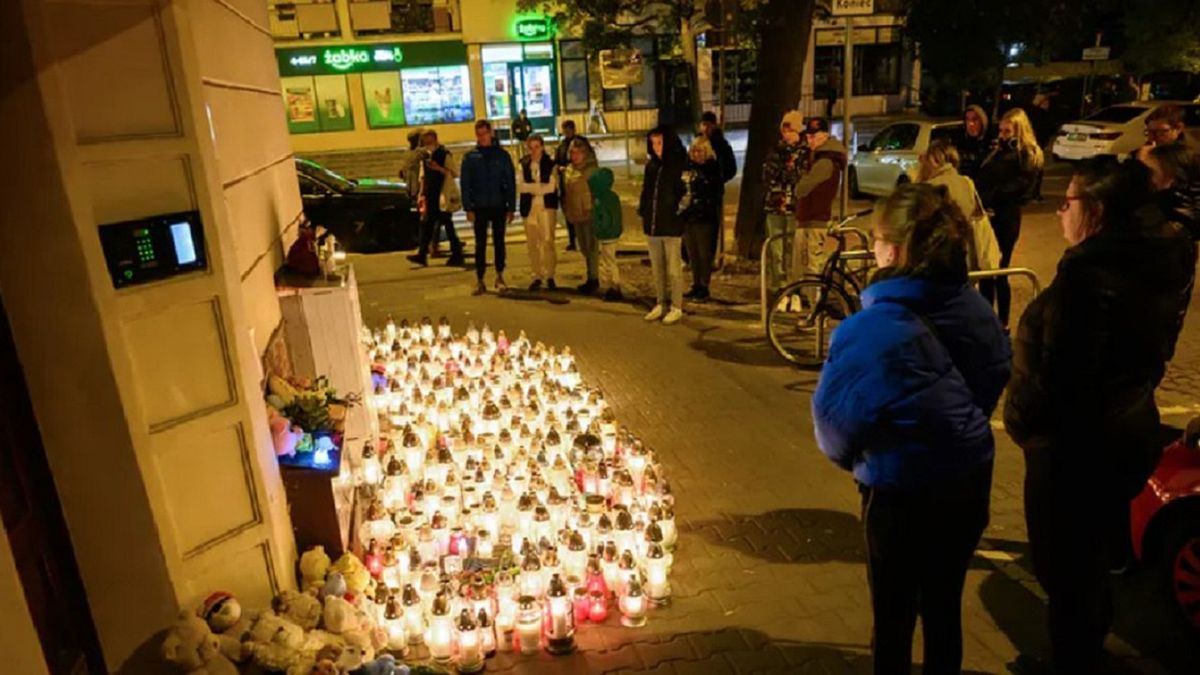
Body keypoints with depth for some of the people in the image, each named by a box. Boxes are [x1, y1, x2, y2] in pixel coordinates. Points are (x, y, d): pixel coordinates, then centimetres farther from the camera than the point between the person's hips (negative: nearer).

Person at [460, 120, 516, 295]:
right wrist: (468, 208, -6)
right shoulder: (470, 157, 3)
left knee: (499, 242, 8)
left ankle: (500, 276, 20)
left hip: (499, 206, 0)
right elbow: (465, 185, 2)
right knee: (480, 244, 2)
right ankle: (479, 281, 5)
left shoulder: (502, 155, 3)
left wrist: (511, 207, -2)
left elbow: (511, 182, 3)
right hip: (479, 207, 0)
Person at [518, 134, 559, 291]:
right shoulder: (524, 165, 10)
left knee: (547, 242, -6)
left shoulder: (551, 165, 0)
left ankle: (550, 276, 3)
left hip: (547, 207, -3)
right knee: (532, 243, 5)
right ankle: (537, 276, 14)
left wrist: (529, 187, -7)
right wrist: (539, 187, -12)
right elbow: (521, 187, 2)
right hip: (529, 207, 3)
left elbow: (551, 187, -10)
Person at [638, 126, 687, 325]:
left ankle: (676, 307, 10)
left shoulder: (678, 165, -7)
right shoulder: (651, 166, 9)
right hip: (652, 226, 6)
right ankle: (661, 304, 24)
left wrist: (681, 213, -16)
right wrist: (643, 213, 10)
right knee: (657, 268, 13)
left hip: (671, 226, -6)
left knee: (673, 268, 1)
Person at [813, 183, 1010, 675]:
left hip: (902, 490, -5)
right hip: (971, 479, 5)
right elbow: (995, 381, 7)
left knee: (894, 614, 18)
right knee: (945, 605, 24)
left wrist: (850, 457, 3)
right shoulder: (977, 311, -8)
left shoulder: (870, 331, -26)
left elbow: (835, 419, -19)